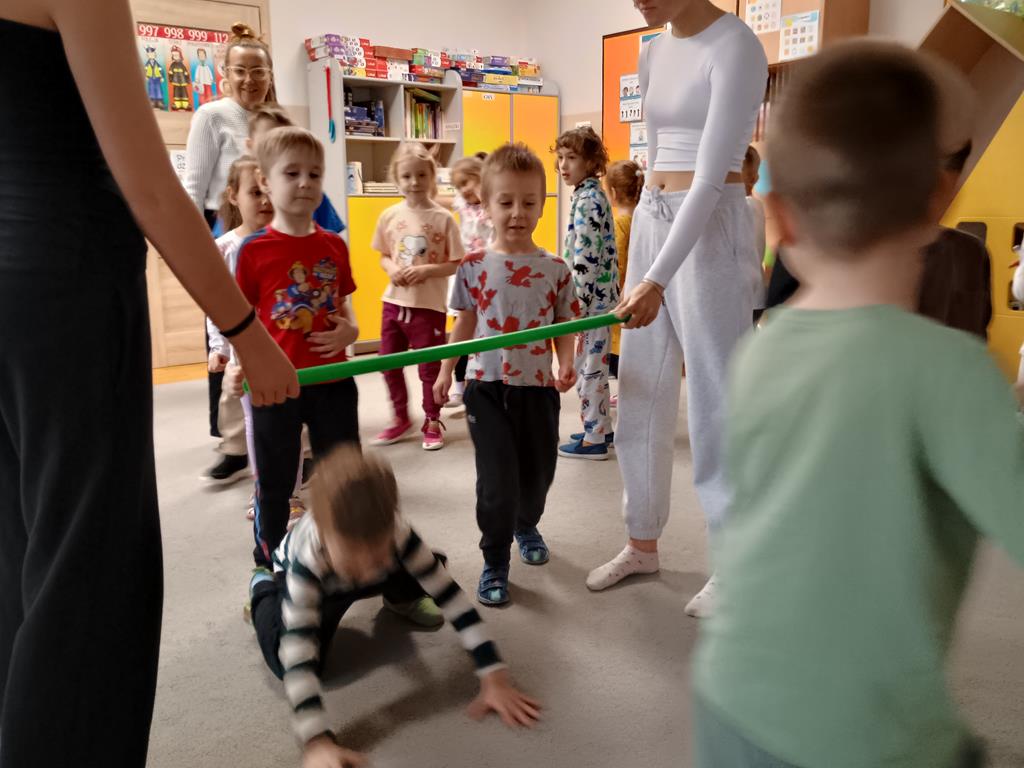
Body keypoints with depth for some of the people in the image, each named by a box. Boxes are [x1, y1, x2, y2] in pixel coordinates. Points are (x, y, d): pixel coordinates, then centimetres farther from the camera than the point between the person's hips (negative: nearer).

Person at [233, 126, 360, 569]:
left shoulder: (334, 246, 3)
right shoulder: (254, 249, -8)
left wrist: (350, 330, -7)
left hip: (332, 380, 3)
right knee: (274, 480, 12)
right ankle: (267, 565, 32)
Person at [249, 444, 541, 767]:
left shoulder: (396, 532, -39)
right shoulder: (308, 553, -46)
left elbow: (450, 594, -36)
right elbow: (297, 646, -49)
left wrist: (494, 679, -37)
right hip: (301, 580, -2)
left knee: (427, 574, -21)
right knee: (290, 662, -22)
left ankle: (398, 600, 17)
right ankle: (263, 586, 9)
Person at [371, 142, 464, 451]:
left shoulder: (443, 218, -9)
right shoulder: (390, 216, 1)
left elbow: (455, 264, -7)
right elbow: (384, 257, 11)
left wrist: (426, 270, -20)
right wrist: (392, 269, -10)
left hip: (429, 305, -4)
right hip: (394, 301, 4)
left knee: (429, 367, 8)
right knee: (389, 364, 12)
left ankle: (432, 422, 26)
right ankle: (400, 418, 32)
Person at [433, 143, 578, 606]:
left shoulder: (555, 270, -1)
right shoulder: (475, 266, -3)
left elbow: (564, 326, 2)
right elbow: (465, 323, 7)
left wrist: (566, 365, -15)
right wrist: (446, 371, 7)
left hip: (538, 386, 2)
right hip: (487, 386, -2)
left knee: (538, 470, 16)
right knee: (497, 477, -3)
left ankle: (526, 525, 48)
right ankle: (494, 562, 15)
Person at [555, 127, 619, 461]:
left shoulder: (587, 200, -16)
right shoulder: (593, 195, 14)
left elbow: (587, 257, -22)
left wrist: (578, 302, -20)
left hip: (592, 295, -10)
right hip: (601, 294, 10)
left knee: (588, 365, -3)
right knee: (595, 363, 17)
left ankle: (594, 439, 6)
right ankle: (602, 428, 28)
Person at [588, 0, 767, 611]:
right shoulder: (652, 55, 14)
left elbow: (711, 179, -19)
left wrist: (659, 279, -25)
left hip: (711, 228, -8)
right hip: (652, 222, 8)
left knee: (714, 401, -2)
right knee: (642, 396, 11)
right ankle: (643, 544, 26)